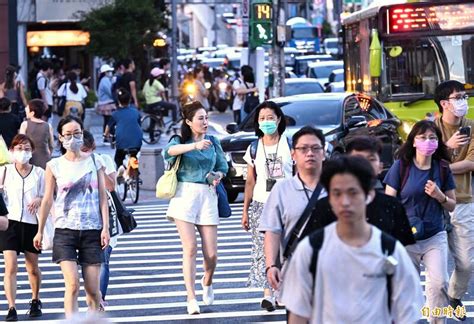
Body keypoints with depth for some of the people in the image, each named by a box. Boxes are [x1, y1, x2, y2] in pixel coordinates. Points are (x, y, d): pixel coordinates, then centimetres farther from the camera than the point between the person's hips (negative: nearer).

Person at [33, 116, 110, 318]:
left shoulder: (94, 163, 6)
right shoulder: (54, 166, 3)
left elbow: (102, 197, 5)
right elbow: (48, 200, 8)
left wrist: (105, 227, -3)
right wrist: (40, 231, 10)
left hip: (92, 231, 1)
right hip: (65, 231, -1)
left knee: (92, 289, 2)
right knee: (72, 285, -15)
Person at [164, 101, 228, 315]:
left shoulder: (213, 142, 12)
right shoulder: (180, 141, 2)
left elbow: (223, 166, 20)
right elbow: (169, 151, -21)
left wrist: (217, 175, -4)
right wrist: (194, 145, -36)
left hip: (207, 196, 3)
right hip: (185, 195, -3)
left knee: (211, 253, 1)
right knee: (190, 248, -10)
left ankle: (207, 282, 33)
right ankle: (191, 299, -5)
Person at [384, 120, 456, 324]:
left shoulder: (442, 168, 3)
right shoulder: (401, 166, -4)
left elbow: (452, 206, 9)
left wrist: (440, 196, -12)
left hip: (435, 237, 1)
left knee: (439, 283, -15)